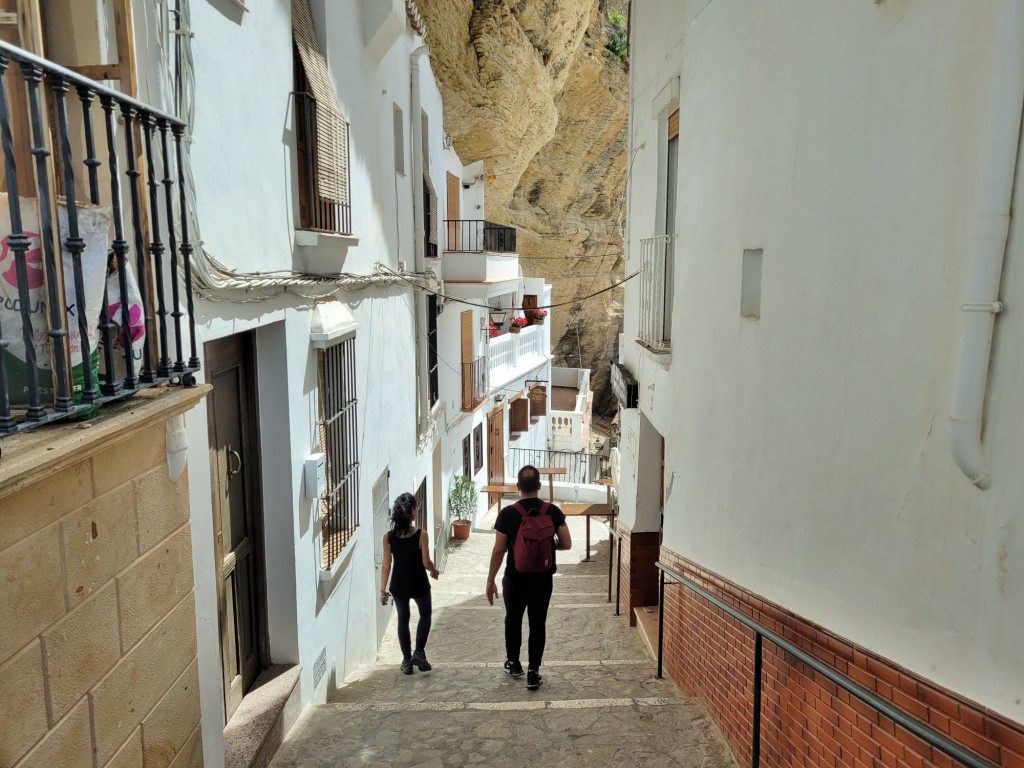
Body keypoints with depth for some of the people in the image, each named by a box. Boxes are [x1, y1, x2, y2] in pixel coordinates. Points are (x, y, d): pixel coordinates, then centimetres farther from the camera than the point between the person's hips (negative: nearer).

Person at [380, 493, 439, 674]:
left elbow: (386, 566, -6)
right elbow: (426, 563, -15)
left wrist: (383, 590, 3)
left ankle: (407, 660, 24)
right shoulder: (421, 535, -18)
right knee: (425, 614, 23)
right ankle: (419, 652, 14)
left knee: (403, 620, 19)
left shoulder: (389, 537, -10)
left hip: (399, 586, 2)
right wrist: (434, 571, 7)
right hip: (419, 585, -2)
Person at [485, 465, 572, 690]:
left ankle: (513, 663, 34)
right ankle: (533, 672, 14)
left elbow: (499, 550, -10)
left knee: (513, 619, 20)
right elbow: (566, 544, -4)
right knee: (538, 623, 11)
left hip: (515, 578, -1)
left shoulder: (507, 514, -14)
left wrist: (491, 580, -1)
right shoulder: (553, 511, -9)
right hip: (542, 578, 1)